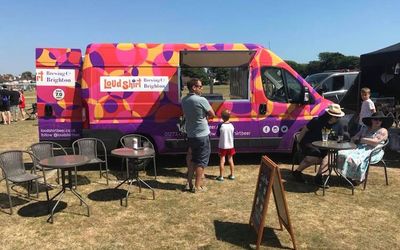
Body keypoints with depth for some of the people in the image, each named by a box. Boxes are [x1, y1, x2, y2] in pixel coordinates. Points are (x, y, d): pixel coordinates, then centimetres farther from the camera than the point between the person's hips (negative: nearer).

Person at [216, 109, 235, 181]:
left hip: (222, 146, -3)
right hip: (230, 146, 3)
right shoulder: (232, 126, -6)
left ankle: (221, 176, 8)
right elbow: (232, 134, 5)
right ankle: (232, 175, 24)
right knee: (230, 160, 16)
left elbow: (217, 134, -6)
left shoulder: (220, 126, -17)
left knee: (222, 161, 5)